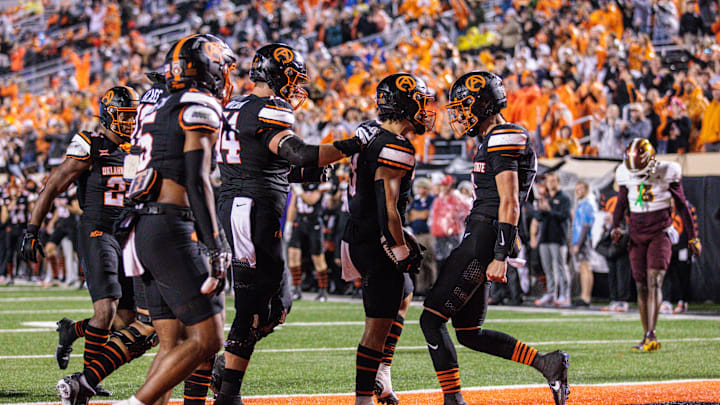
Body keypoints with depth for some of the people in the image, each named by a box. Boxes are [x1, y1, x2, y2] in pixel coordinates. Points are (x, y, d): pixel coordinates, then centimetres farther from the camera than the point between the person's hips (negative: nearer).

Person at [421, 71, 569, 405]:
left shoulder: (503, 140, -11)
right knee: (469, 333, 14)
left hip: (482, 240, -10)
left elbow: (509, 204, -18)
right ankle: (547, 363, 11)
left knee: (432, 320, -9)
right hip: (479, 240, 10)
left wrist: (500, 257, -23)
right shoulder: (491, 141, 20)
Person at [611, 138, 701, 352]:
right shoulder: (627, 175, 2)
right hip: (637, 236, 4)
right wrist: (616, 226, -3)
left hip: (659, 235, -4)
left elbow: (682, 206, 2)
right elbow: (621, 204, 16)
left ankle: (651, 335, -24)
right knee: (641, 286, 3)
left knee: (654, 282, -18)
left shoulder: (667, 174, -7)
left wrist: (693, 237, 6)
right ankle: (647, 339, 9)